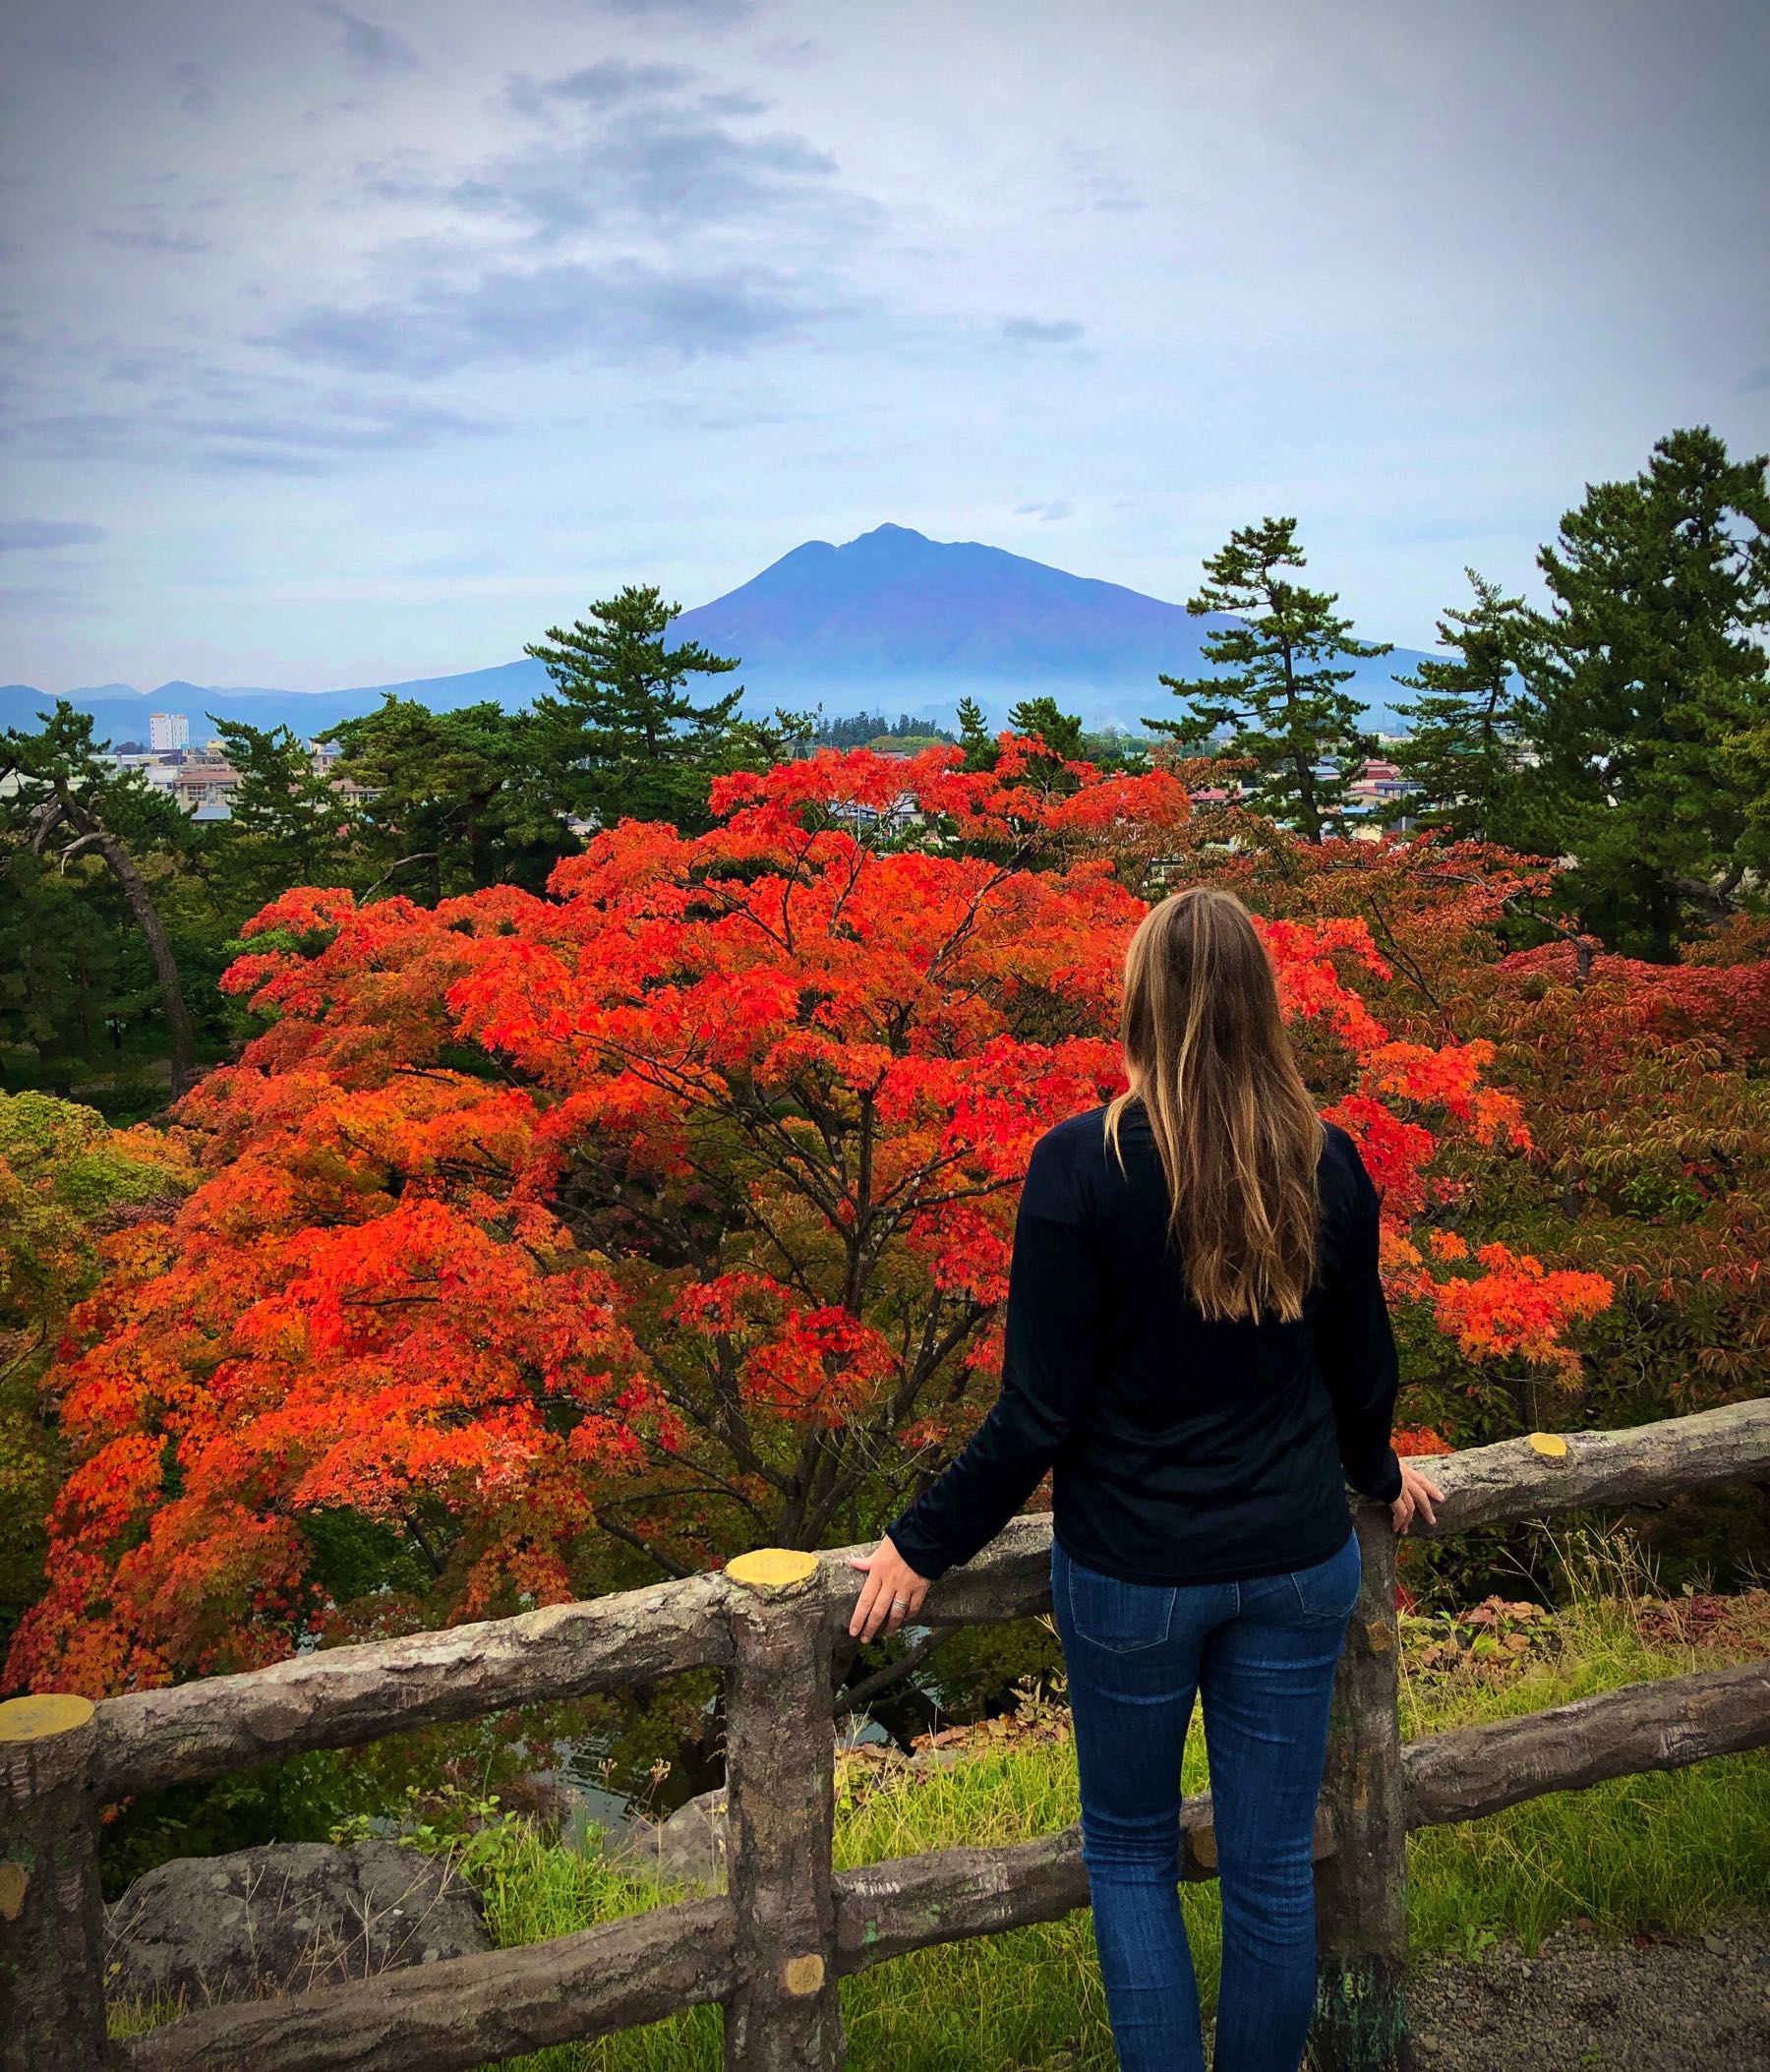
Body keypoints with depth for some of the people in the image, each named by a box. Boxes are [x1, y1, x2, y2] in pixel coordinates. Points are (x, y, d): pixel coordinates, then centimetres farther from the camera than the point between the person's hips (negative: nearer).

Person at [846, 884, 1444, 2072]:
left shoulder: (1084, 1163, -18)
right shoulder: (1328, 1165, -6)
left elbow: (1038, 1414, -16)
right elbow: (1360, 1371, 6)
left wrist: (925, 1545, -3)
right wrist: (1379, 1479, 27)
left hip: (1133, 1570, -3)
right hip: (1298, 1563, 3)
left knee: (1131, 1849, 19)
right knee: (1273, 1867, 16)